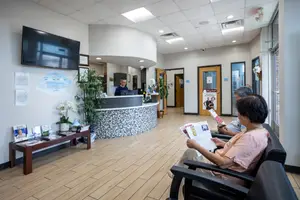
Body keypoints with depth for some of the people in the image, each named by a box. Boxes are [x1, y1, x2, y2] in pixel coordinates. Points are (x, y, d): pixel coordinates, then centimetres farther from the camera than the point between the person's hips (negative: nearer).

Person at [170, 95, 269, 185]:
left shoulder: (250, 137, -32)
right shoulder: (260, 131, -1)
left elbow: (223, 162, -35)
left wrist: (196, 146, -28)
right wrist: (224, 144, 10)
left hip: (225, 176, -9)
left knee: (190, 152, 6)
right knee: (192, 151, 16)